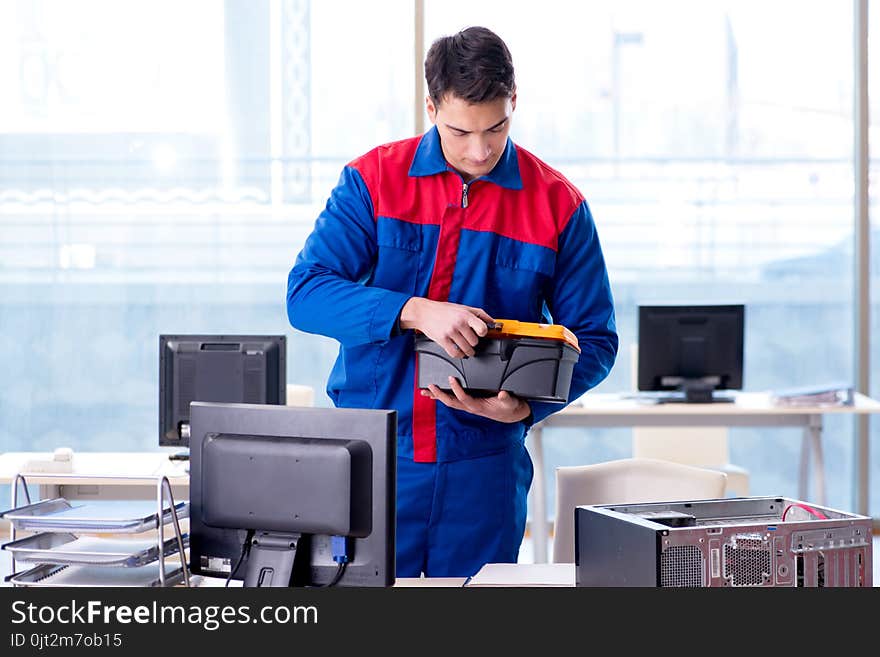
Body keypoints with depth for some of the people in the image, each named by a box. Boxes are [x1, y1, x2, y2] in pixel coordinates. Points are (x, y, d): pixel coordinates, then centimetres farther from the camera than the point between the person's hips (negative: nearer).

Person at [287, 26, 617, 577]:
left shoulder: (558, 205, -1)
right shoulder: (373, 180, -2)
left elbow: (594, 340, 3)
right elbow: (306, 294, -11)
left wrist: (526, 406, -15)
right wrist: (416, 312, -26)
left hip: (485, 467, 1)